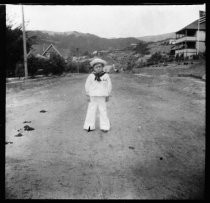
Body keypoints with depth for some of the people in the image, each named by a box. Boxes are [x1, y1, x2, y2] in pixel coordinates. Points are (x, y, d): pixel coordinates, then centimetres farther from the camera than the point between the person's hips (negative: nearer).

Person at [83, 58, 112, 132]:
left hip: (102, 97, 0)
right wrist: (88, 95, 2)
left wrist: (108, 96, 6)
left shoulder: (106, 76, -3)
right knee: (91, 111, 5)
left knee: (103, 111, 6)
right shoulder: (91, 76, -5)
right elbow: (87, 85, 2)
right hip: (93, 96, 0)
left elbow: (109, 85, 5)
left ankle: (104, 126, 15)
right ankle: (90, 126, 16)